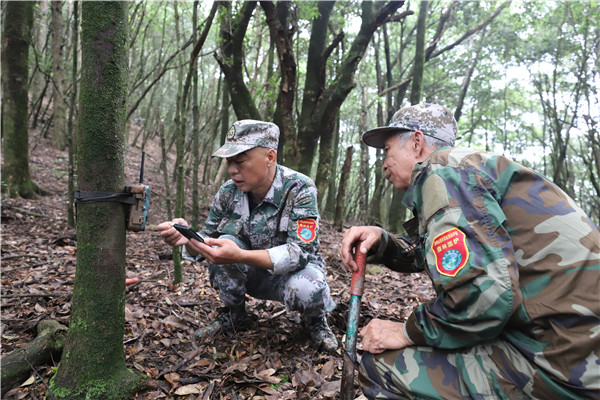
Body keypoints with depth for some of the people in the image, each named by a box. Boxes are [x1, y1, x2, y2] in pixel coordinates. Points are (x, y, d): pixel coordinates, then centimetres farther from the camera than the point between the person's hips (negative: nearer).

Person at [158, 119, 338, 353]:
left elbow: (300, 252, -31)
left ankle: (315, 320, 1)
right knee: (224, 243, -24)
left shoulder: (299, 189, -23)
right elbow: (207, 241, -3)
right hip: (253, 273, 4)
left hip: (295, 270, -3)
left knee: (303, 289, -37)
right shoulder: (229, 192, -11)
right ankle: (234, 316, 1)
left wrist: (239, 256, -45)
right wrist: (187, 238, -29)